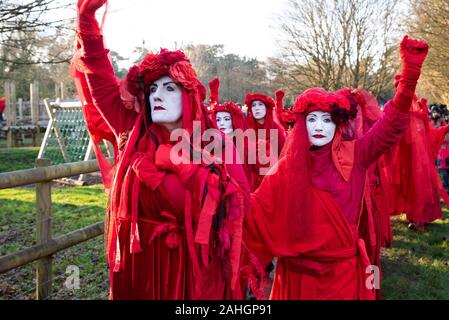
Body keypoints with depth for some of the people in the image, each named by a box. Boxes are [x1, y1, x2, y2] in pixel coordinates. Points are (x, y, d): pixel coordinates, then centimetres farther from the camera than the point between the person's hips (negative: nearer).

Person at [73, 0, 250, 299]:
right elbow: (99, 75, 2)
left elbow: (239, 201, -20)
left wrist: (183, 162, -21)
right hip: (138, 264, 3)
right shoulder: (134, 134, -1)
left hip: (193, 266, -2)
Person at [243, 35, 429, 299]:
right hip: (299, 272, 0)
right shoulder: (287, 167, -6)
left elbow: (393, 124, -12)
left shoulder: (352, 156, -5)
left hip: (345, 270, 0)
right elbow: (257, 208, -8)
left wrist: (411, 70, -23)